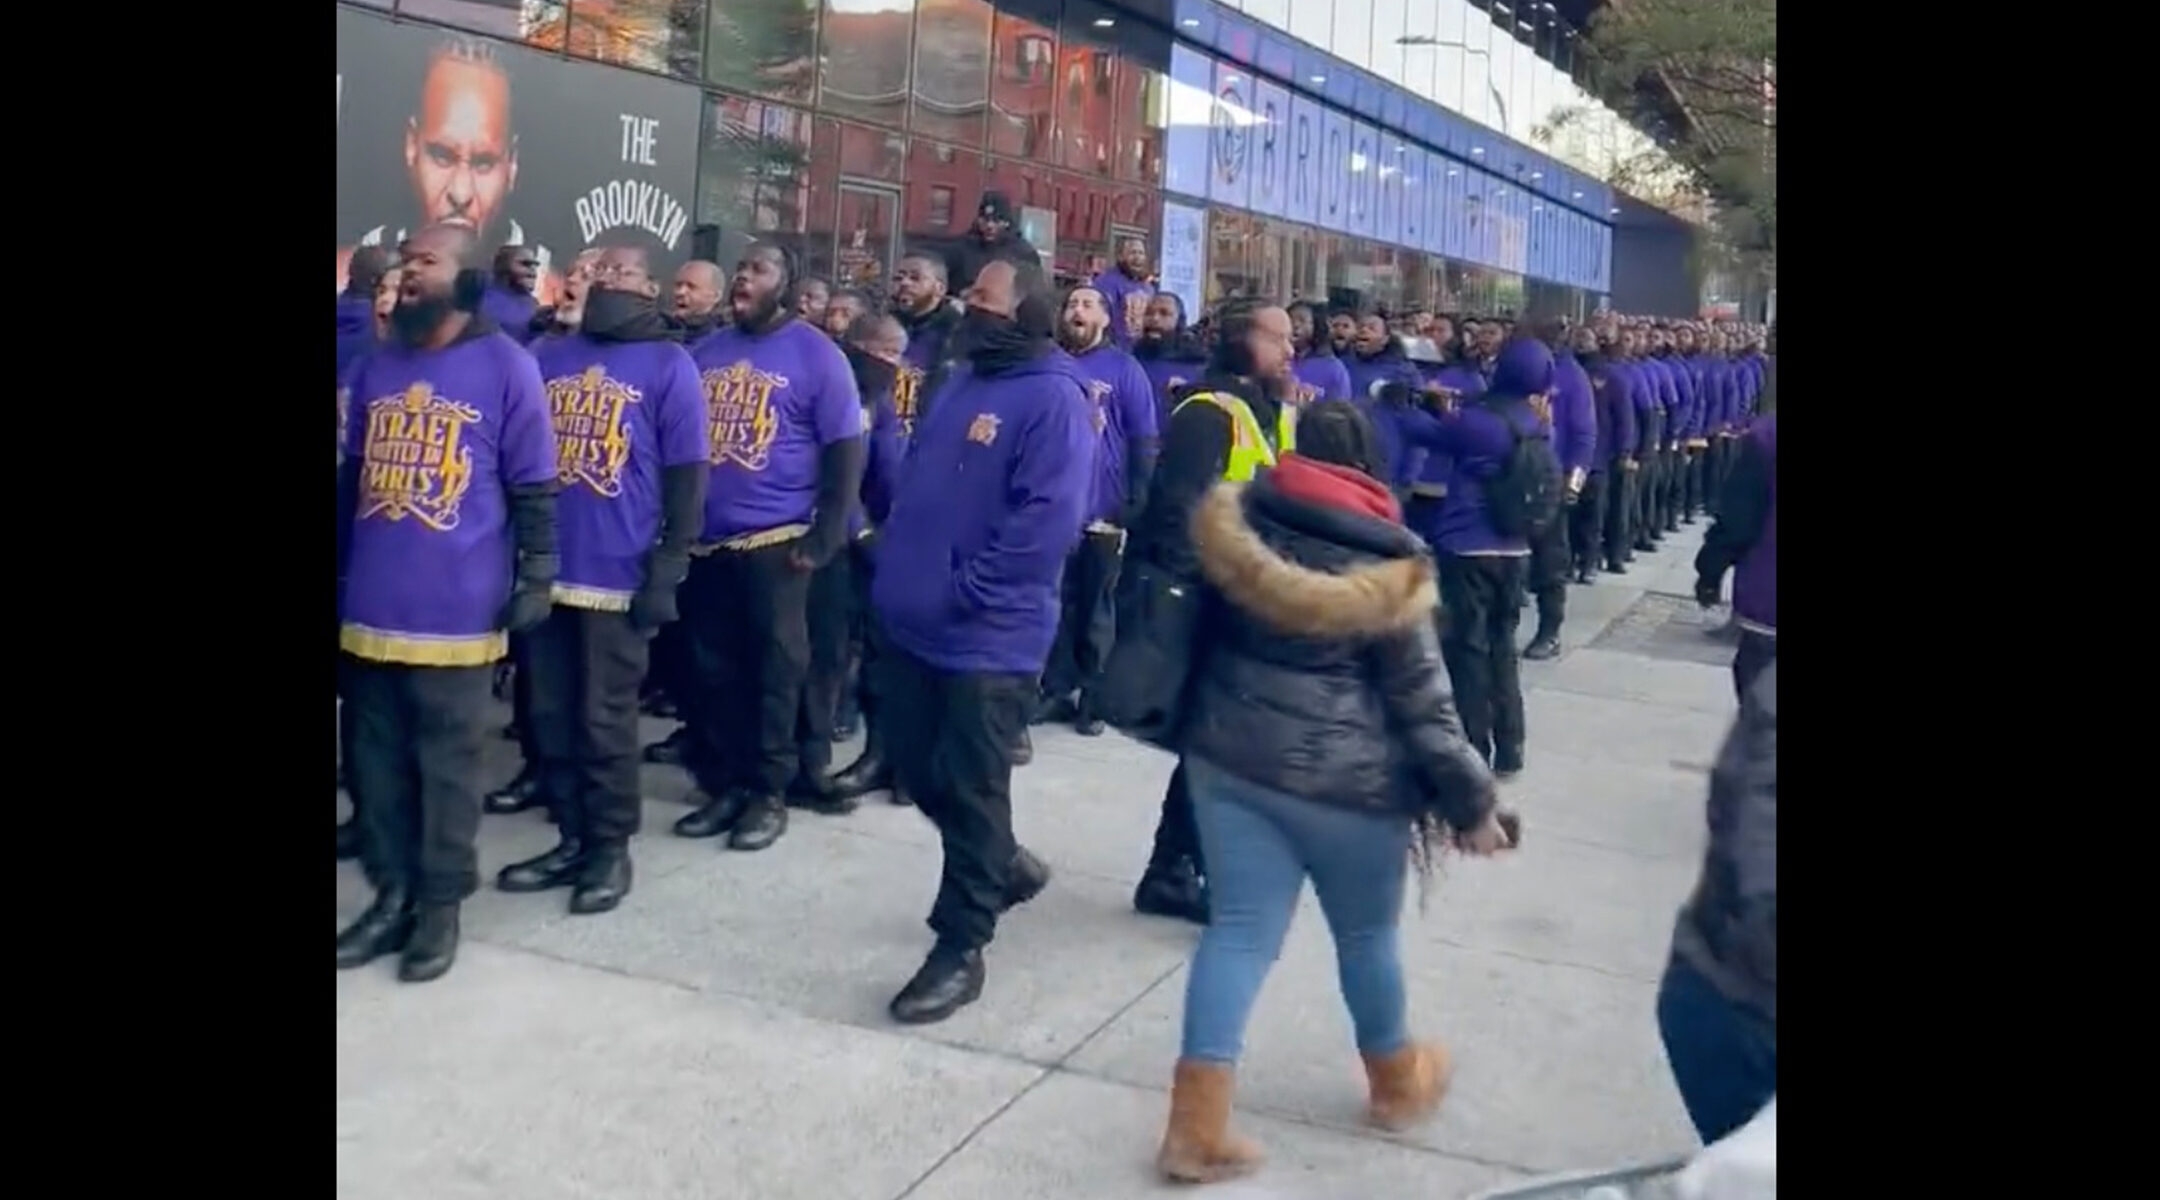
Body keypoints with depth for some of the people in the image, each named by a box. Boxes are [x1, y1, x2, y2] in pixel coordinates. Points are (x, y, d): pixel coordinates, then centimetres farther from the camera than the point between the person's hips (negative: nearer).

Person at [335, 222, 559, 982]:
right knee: (377, 759, 11)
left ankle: (441, 904, 18)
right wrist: (338, 571, 19)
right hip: (370, 607, 5)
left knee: (446, 763, 6)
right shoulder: (377, 366, 12)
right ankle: (391, 893, 25)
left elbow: (534, 487, -4)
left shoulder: (507, 368, -5)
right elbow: (351, 478, 18)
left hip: (456, 610, -5)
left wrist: (536, 578, -8)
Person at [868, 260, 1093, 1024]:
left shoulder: (1053, 399, -13)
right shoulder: (962, 382, 15)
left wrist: (965, 590, -20)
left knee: (969, 787, 0)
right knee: (915, 767, 16)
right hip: (912, 620, 9)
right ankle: (1001, 867, 40)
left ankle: (960, 949, 14)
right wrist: (900, 562, 10)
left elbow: (1046, 521, -21)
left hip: (987, 635, -9)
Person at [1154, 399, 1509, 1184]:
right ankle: (1397, 1082, 40)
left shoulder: (1239, 525, -1)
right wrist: (1472, 804, 0)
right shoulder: (1385, 566, -13)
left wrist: (1203, 727, 24)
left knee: (1240, 930, 8)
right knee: (1366, 935, 17)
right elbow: (1422, 703, -10)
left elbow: (1201, 633, 10)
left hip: (1228, 754, 4)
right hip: (1342, 779, -4)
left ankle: (1198, 1126, 5)